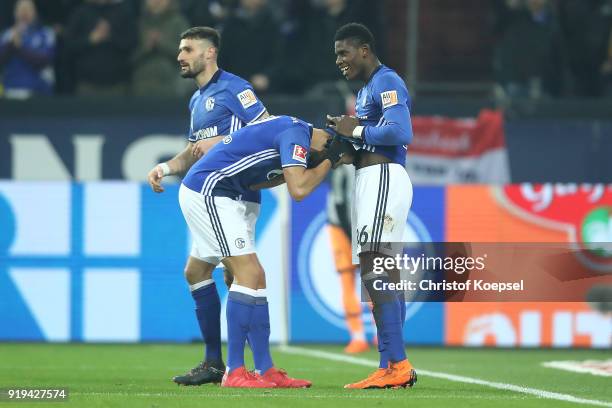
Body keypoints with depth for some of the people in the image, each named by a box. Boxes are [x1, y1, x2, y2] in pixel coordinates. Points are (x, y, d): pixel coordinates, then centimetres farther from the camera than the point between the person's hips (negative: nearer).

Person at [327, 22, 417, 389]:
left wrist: (357, 131, -12)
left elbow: (401, 132, -22)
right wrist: (347, 133, 5)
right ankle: (395, 367, 10)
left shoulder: (387, 82, -9)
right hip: (371, 180, 11)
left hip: (384, 179, -11)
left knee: (374, 269, -16)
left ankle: (396, 364, -19)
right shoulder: (366, 90, 22)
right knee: (381, 272, 9)